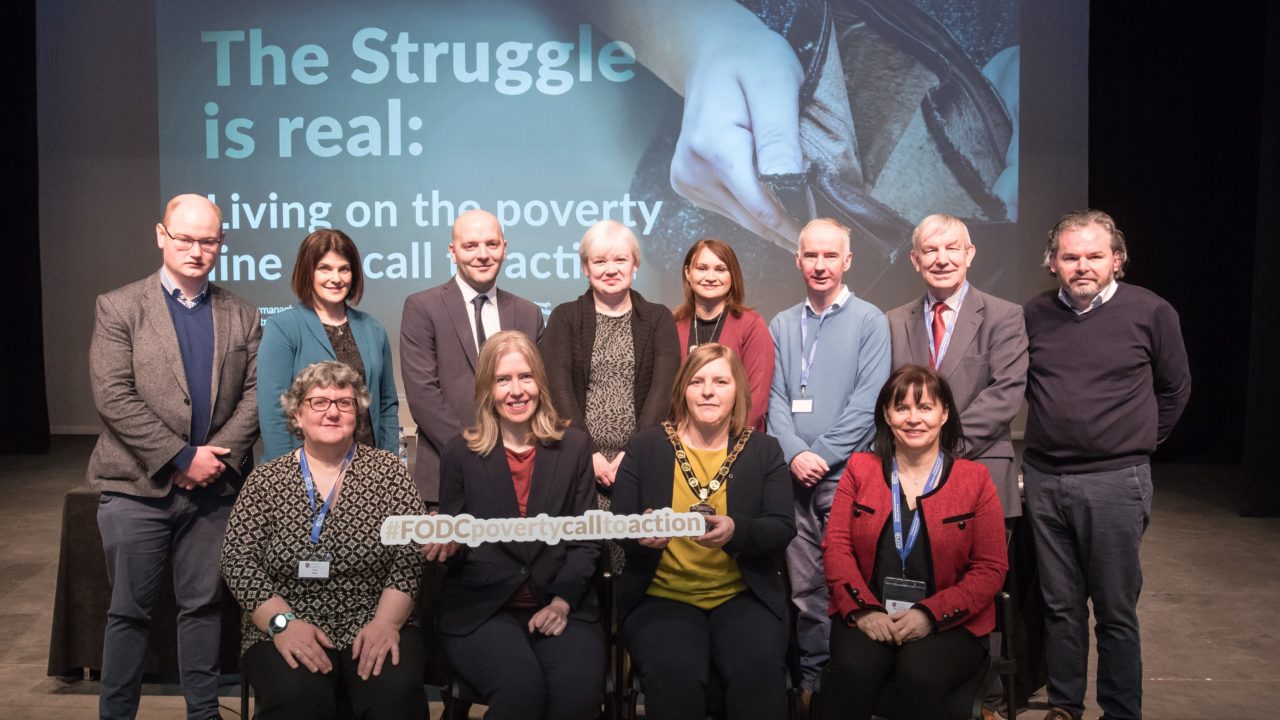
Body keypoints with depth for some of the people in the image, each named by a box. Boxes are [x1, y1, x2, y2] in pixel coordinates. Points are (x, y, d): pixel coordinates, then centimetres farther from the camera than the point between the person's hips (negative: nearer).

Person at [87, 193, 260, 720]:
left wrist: (220, 457, -11)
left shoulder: (242, 316, 8)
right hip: (137, 487, -2)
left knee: (204, 606, 11)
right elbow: (112, 397, -10)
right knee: (130, 610, 7)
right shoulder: (118, 308, -1)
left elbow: (254, 394, 3)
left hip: (215, 486, 3)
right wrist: (182, 458, -14)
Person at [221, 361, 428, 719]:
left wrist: (386, 622, -15)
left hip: (374, 625, 0)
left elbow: (411, 557, -1)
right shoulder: (266, 479, 6)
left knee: (397, 690, -29)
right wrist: (283, 622, -15)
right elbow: (239, 559, -1)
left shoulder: (388, 470, 5)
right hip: (285, 630, 0)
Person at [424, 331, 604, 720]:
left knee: (579, 688, -27)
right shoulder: (460, 454, 6)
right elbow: (451, 547, 8)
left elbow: (586, 538, 6)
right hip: (481, 607, -1)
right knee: (520, 687, -31)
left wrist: (563, 600, -9)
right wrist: (444, 542, -16)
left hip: (562, 604, 1)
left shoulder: (574, 446, 9)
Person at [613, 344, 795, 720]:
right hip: (662, 597, 0)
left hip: (744, 596, 1)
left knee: (759, 670, -29)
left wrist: (736, 530, -24)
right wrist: (640, 533, -23)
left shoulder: (764, 450, 7)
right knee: (674, 673, -31)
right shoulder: (645, 446, 5)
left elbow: (783, 527, -2)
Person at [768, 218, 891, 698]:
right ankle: (812, 677, 17)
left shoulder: (869, 321, 0)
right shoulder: (782, 326, 12)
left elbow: (867, 403, -7)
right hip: (794, 474, 3)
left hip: (847, 473, -3)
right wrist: (794, 454, -8)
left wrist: (821, 454, -12)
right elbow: (775, 399, 7)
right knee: (803, 585, 7)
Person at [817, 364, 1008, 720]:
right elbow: (836, 546, 5)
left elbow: (991, 568, 1)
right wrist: (862, 609, -12)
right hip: (867, 616, 1)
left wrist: (930, 614, -12)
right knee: (852, 671, -30)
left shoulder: (974, 479, 6)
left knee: (920, 675, -33)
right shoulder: (860, 469, 11)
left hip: (948, 623, -1)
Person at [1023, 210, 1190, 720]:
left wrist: (1136, 444, 10)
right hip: (1043, 480, 3)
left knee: (1115, 610, 5)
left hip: (1115, 482, -3)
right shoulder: (1033, 315, 3)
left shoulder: (1151, 312, -4)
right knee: (1060, 603, 12)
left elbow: (1175, 389, 8)